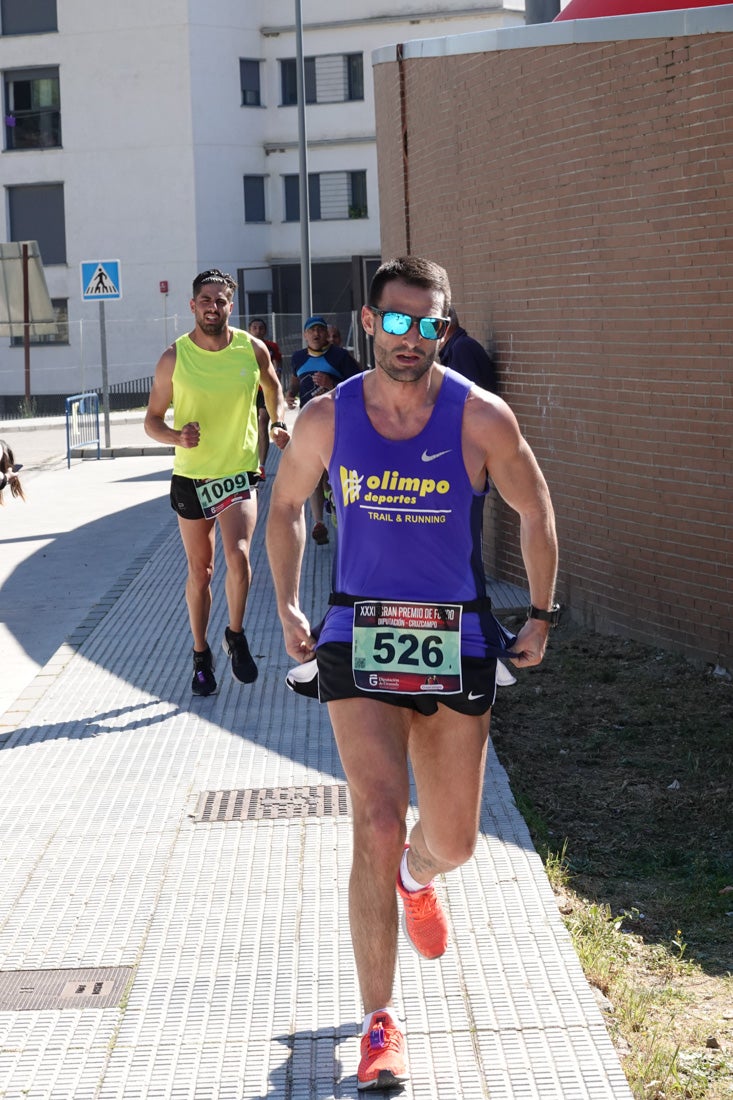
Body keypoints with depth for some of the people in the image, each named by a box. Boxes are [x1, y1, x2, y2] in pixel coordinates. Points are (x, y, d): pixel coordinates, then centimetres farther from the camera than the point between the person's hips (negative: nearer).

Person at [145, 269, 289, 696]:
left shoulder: (252, 349, -5)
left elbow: (273, 388, 16)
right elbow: (152, 419, -1)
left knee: (239, 555, -20)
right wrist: (176, 436, -22)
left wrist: (279, 422, -3)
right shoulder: (175, 358, -8)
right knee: (200, 570, 10)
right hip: (191, 476, 1)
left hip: (239, 472, 0)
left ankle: (236, 636, 5)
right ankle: (201, 654, 28)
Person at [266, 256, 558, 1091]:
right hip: (358, 637, -1)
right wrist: (287, 606, 8)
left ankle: (417, 876, 51)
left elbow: (535, 512, 6)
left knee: (452, 841, 11)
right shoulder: (326, 419, -4)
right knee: (377, 826, -12)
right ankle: (379, 1022, 0)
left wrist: (540, 615, 6)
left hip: (457, 641, 1)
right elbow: (286, 506, 14)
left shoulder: (481, 419, -8)